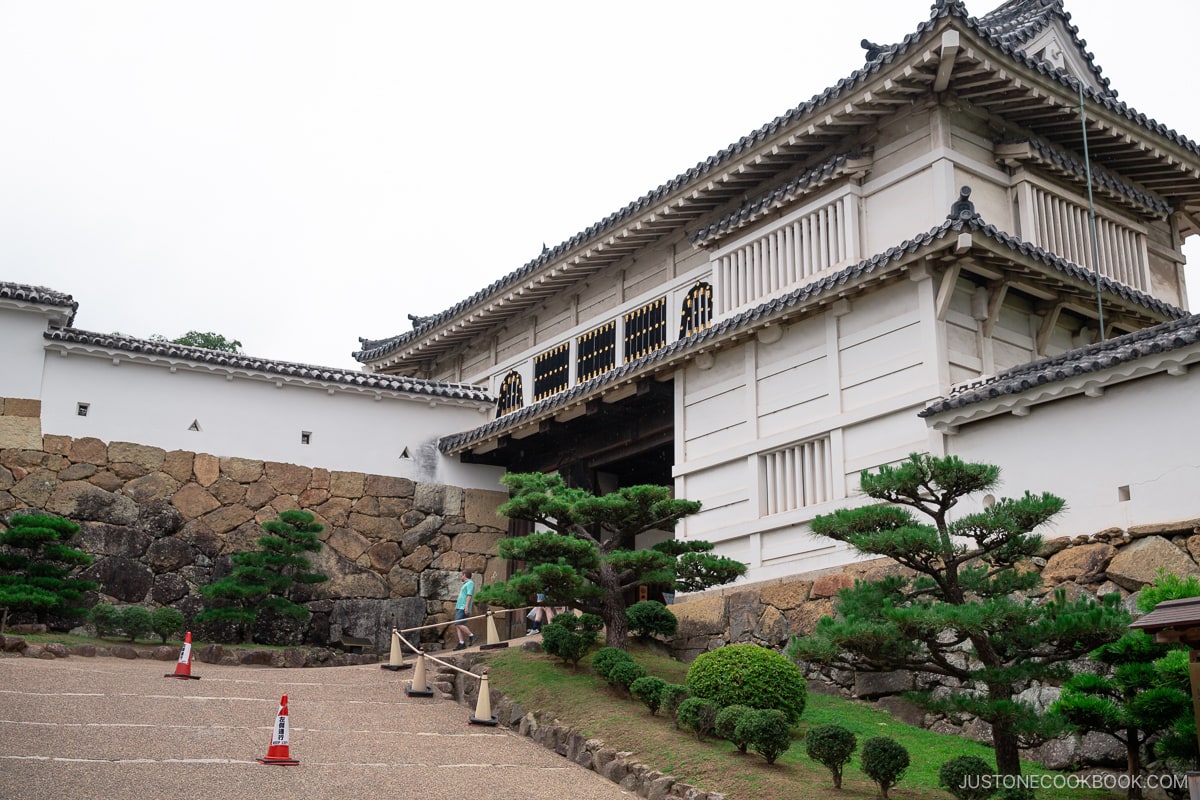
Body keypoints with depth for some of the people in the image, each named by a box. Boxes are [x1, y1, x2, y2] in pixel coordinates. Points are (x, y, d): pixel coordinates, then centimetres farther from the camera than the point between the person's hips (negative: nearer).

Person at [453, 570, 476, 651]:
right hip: (459, 608, 10)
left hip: (463, 608, -10)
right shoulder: (465, 584, 25)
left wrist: (466, 607, -23)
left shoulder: (470, 583, -4)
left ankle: (471, 636, -14)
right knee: (457, 625, 2)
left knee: (459, 624, -19)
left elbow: (469, 595, -15)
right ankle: (461, 643, -1)